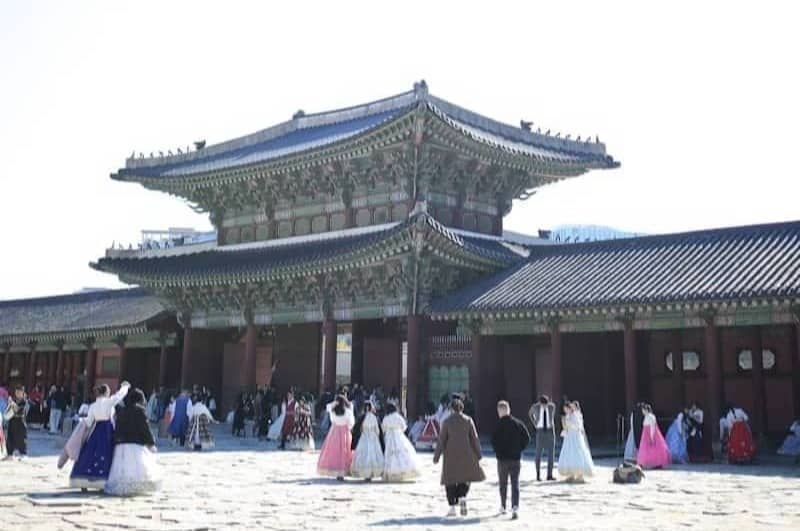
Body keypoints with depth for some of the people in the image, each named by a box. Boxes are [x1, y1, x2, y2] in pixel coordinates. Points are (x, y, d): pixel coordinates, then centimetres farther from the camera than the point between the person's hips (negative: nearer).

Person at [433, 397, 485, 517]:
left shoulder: (447, 422, -4)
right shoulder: (468, 420, 0)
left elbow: (441, 440, -5)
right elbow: (474, 438, 0)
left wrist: (436, 456, 0)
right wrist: (478, 455, 6)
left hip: (451, 455, -1)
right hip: (466, 454, 1)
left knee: (450, 480, 7)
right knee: (465, 477, 18)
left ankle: (452, 508, 3)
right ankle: (462, 497, -6)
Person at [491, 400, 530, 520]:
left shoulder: (499, 424, -10)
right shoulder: (518, 423, 2)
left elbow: (494, 441, -15)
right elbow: (527, 438, 0)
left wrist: (498, 452, 1)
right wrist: (519, 449, 8)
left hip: (502, 458, -2)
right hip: (516, 458, 2)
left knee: (503, 484, 15)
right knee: (515, 484, 2)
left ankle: (503, 507, 25)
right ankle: (515, 508, -13)